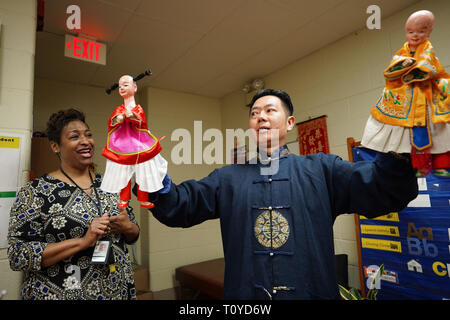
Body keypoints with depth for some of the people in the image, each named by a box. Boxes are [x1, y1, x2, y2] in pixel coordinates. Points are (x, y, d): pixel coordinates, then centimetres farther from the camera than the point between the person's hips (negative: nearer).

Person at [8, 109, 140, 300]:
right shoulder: (35, 191, -10)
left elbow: (133, 235, 9)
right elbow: (17, 257, -14)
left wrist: (127, 227, -14)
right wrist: (83, 241, -24)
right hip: (62, 293, -4)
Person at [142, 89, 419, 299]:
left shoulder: (320, 169, 0)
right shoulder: (228, 178, 5)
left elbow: (387, 191, -10)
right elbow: (178, 206, -2)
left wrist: (395, 152, -29)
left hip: (312, 291, -1)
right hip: (244, 292, 2)